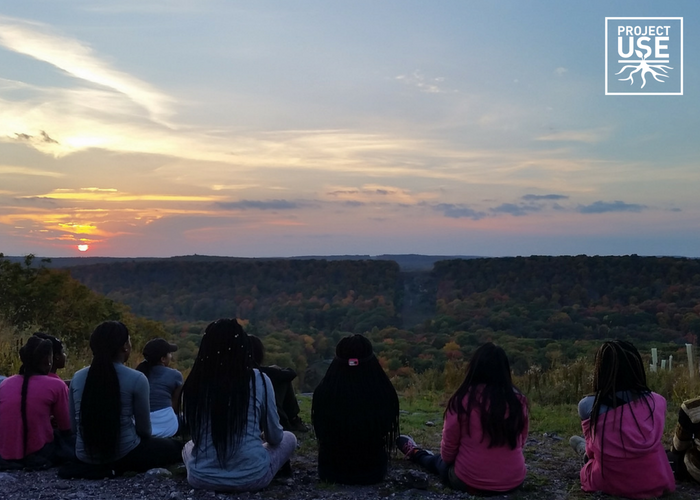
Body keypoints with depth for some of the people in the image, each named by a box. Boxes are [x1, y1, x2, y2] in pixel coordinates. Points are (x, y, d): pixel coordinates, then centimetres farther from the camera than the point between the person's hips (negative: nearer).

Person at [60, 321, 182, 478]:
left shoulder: (77, 377, -1)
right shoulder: (136, 379, -15)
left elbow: (74, 425, 5)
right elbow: (144, 429, -7)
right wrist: (142, 439, 15)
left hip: (85, 456, 6)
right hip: (124, 455, -6)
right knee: (176, 446, 16)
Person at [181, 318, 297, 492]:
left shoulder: (193, 383, -6)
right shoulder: (259, 380, -10)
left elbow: (193, 434, 10)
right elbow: (275, 437, 3)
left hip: (202, 477, 1)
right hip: (251, 476, -1)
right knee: (289, 438, 25)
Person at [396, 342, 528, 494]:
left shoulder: (463, 399, -18)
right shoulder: (518, 399, -8)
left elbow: (447, 453, -7)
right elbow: (520, 441, 8)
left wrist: (446, 458, 15)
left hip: (470, 482, -3)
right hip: (514, 481, 3)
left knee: (440, 462, 29)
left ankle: (416, 453, 56)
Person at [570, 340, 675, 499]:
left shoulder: (588, 406, -17)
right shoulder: (657, 402, -11)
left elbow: (592, 449, -1)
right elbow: (653, 442, 8)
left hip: (607, 484, -2)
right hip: (656, 483, 2)